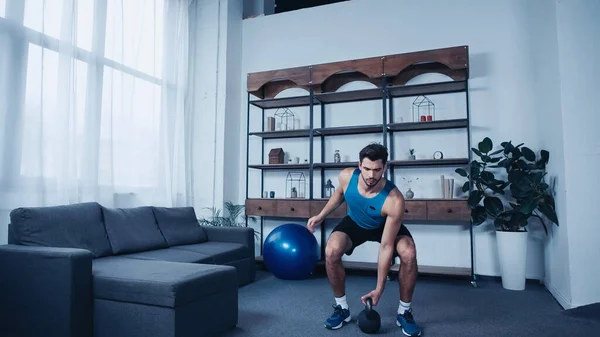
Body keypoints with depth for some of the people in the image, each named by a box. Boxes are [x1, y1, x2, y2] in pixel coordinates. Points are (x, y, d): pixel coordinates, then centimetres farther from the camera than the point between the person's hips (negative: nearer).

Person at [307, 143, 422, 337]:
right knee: (331, 251, -25)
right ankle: (342, 308, -3)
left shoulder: (394, 200, -40)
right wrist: (321, 215, -4)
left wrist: (379, 288, -29)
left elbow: (386, 247, -34)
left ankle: (404, 312, -6)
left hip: (386, 226, -2)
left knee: (409, 254, -31)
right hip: (354, 223, 2)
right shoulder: (346, 176, -30)